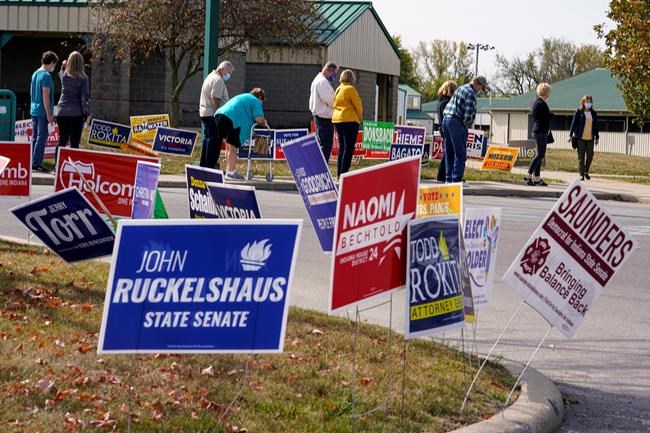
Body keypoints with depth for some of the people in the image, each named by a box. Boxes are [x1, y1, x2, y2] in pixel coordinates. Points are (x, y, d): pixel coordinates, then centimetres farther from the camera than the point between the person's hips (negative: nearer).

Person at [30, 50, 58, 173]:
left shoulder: (35, 74, 11)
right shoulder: (46, 76, -15)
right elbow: (46, 96, -18)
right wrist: (49, 115, -16)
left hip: (34, 111, 9)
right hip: (42, 112, -9)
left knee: (35, 136, 12)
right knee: (42, 137, -4)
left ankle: (33, 162, 15)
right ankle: (36, 163, -5)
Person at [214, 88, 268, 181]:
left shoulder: (242, 97, 34)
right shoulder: (256, 101, 8)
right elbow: (259, 119, -4)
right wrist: (263, 123, 18)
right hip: (232, 119, -9)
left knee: (229, 146, 18)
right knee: (233, 147, -5)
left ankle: (228, 170, 23)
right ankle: (230, 172, -8)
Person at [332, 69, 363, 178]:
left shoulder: (338, 89, 13)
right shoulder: (350, 89, -10)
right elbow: (358, 105, -9)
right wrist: (359, 118, 7)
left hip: (337, 120, 8)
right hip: (349, 120, -8)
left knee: (342, 147, 14)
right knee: (349, 147, -6)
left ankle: (339, 173, 14)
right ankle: (344, 173, -12)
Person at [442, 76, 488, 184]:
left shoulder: (460, 89, 18)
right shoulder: (470, 93, -12)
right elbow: (469, 113, -17)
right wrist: (468, 125, 0)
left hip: (446, 119, 9)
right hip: (456, 122, -9)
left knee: (449, 153, 12)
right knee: (460, 154, -5)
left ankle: (449, 178, 13)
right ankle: (456, 179, -8)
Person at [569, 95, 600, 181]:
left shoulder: (593, 113, 10)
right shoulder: (578, 112, -1)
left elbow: (596, 126, 14)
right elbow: (574, 123, -2)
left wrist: (597, 137, 14)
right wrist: (570, 135, -8)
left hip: (590, 138, 3)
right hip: (580, 138, -3)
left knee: (590, 155, 1)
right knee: (581, 156, -1)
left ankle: (586, 172, 21)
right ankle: (581, 174, 5)